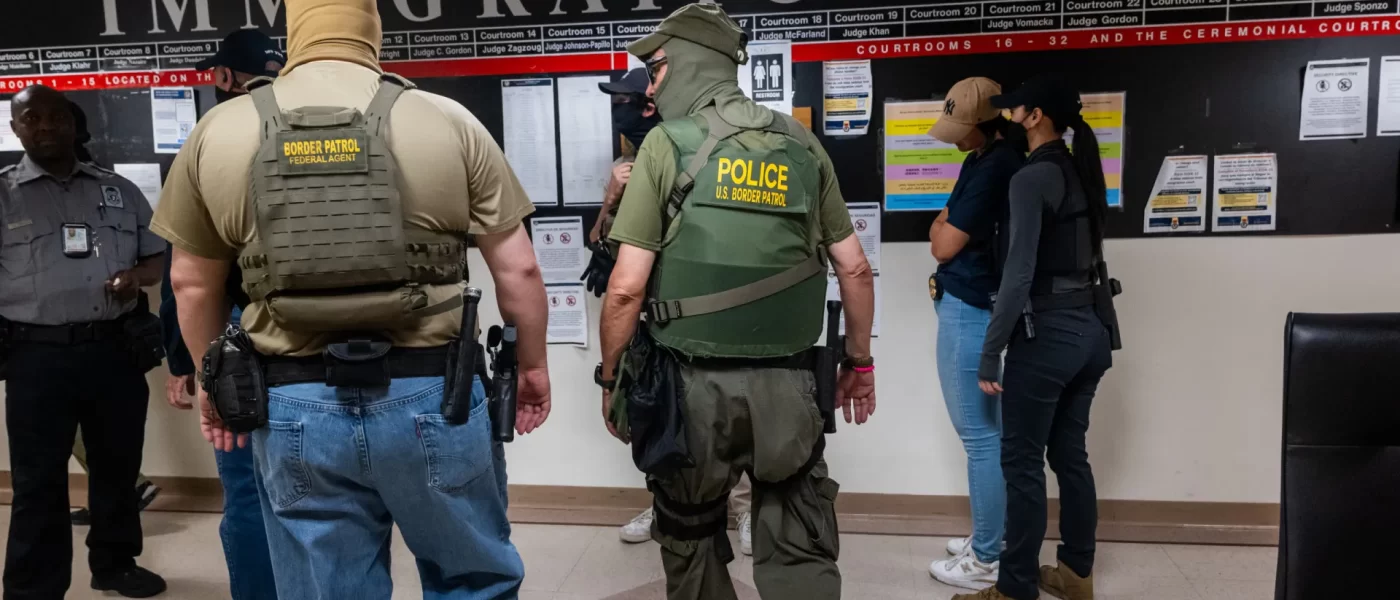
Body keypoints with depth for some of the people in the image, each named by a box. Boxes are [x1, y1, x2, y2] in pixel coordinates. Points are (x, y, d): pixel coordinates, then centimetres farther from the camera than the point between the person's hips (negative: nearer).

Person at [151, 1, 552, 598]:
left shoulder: (216, 133, 3)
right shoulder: (448, 122, -4)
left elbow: (192, 280, 11)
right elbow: (517, 268, -2)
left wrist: (212, 379, 26)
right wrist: (532, 363, 13)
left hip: (295, 406, 2)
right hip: (432, 394, -1)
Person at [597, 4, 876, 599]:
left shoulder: (668, 144, -5)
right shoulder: (803, 144, 6)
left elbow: (627, 287, -9)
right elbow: (855, 269, 8)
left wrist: (610, 378, 5)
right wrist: (860, 361, 20)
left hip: (693, 383, -2)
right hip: (786, 384, 3)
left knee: (691, 544, 18)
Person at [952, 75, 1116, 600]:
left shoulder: (1032, 177, -13)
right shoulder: (1082, 172, 11)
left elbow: (1018, 275, -19)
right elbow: (1076, 255, 14)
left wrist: (989, 355, -15)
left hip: (1047, 335, -8)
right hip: (1089, 330, 8)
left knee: (1022, 463, 1)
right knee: (1070, 455, 16)